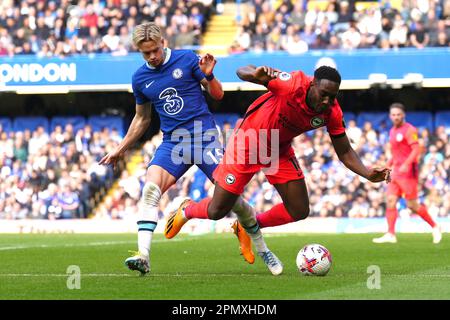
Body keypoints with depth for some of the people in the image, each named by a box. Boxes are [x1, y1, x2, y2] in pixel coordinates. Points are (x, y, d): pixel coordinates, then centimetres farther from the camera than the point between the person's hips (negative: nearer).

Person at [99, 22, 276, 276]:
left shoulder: (186, 59, -3)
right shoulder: (140, 78, 7)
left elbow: (218, 95, 2)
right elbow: (142, 118, 21)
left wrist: (208, 76, -18)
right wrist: (121, 149, 21)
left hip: (205, 137, -3)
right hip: (172, 142, 3)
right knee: (150, 189, -20)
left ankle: (250, 231, 28)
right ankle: (143, 256, -25)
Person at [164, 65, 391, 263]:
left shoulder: (332, 113, -19)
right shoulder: (293, 85, -33)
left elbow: (345, 152, -8)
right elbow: (242, 72, -30)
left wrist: (368, 174, -26)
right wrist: (256, 74, -55)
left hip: (280, 152, 5)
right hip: (247, 145, -5)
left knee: (299, 212, -2)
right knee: (217, 211, 2)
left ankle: (250, 227, 25)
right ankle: (186, 211, 38)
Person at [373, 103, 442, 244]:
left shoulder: (409, 130, -10)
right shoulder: (392, 131, 17)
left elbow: (416, 149, -19)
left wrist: (406, 164, -30)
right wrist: (387, 165, 20)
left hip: (408, 172, -8)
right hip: (396, 172, 8)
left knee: (412, 205, -6)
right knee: (390, 201, -3)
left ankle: (435, 227, 10)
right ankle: (390, 235, -4)